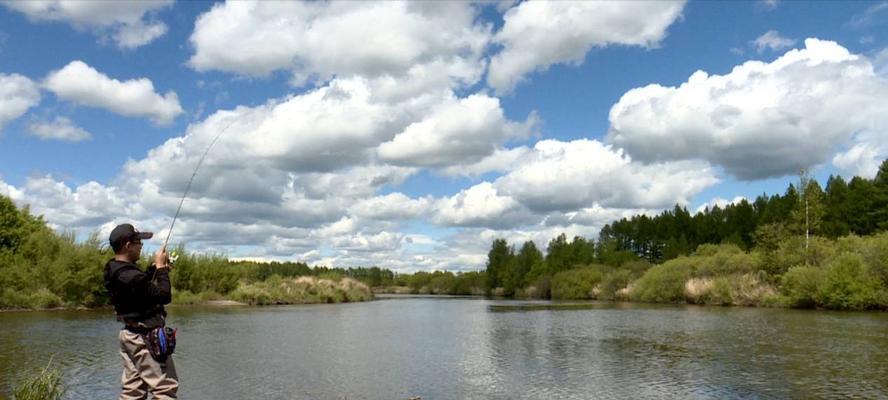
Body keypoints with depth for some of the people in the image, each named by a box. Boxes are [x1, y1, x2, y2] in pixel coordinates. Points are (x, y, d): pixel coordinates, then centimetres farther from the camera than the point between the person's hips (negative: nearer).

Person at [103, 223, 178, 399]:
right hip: (146, 338, -10)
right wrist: (161, 268, -10)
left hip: (130, 334, 10)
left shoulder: (113, 270, 3)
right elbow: (164, 296, -20)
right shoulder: (131, 276, -26)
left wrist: (155, 267, 8)